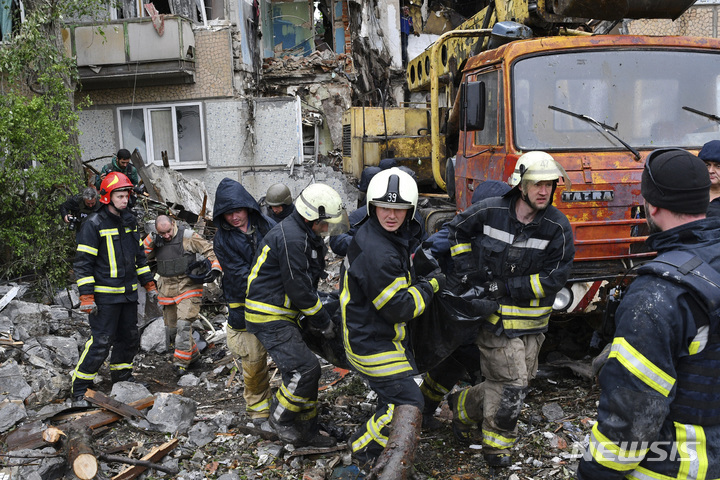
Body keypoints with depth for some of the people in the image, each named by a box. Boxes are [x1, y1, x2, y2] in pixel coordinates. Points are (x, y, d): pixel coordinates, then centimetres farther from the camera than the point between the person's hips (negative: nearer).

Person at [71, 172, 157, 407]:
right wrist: (86, 296, -15)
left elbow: (139, 255, 20)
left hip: (129, 292, 7)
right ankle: (79, 391, 4)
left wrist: (149, 283, 18)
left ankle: (122, 379, 32)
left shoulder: (130, 221, 11)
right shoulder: (94, 224, -11)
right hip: (105, 295, -7)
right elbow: (83, 262, -11)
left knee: (129, 338, 14)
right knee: (100, 341, -8)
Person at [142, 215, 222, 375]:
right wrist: (151, 240, -8)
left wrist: (215, 269, -19)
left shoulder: (187, 236, -6)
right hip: (167, 290, 6)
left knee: (183, 324, -18)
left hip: (188, 288, -6)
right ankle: (193, 354, 27)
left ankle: (181, 361, -10)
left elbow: (210, 250, -5)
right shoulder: (156, 241, 9)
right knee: (171, 328, 11)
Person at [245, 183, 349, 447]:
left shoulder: (307, 236, 11)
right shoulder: (291, 239, -22)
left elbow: (307, 284, 17)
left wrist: (316, 318, 10)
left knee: (305, 370, 12)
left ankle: (307, 431, 23)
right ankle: (280, 419, 5)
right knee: (305, 368, -17)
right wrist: (324, 323, -10)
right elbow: (298, 289, -21)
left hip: (283, 315, 10)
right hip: (269, 317, -10)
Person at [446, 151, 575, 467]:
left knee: (510, 382, 13)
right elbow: (457, 229, 9)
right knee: (511, 384, -4)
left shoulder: (557, 226, -10)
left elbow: (553, 278, -12)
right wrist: (466, 270, -2)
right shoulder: (490, 211, -10)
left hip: (532, 320, 3)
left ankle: (464, 407, 39)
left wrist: (504, 287, -17)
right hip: (494, 314, -3)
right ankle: (496, 444, 21)